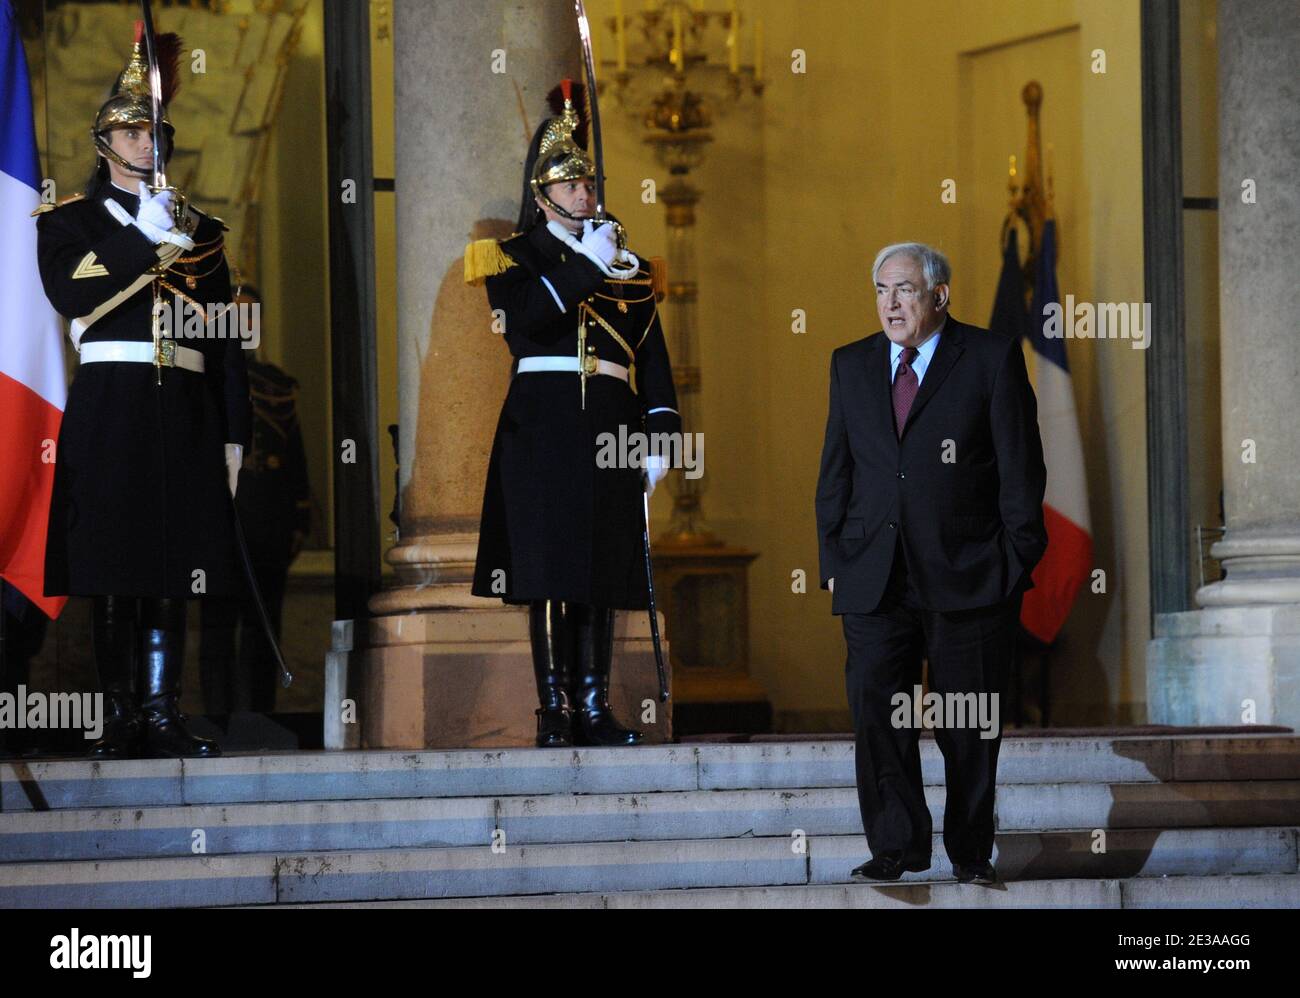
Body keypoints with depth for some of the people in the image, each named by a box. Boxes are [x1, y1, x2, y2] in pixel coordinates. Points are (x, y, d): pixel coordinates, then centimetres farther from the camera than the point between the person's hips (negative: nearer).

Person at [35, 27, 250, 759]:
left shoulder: (199, 229, 17)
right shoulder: (66, 222, 9)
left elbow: (228, 340, 13)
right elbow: (72, 298, -11)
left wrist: (234, 435, 6)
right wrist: (144, 240, -12)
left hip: (184, 415, 2)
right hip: (109, 409, -2)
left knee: (174, 572, 0)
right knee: (112, 566, -3)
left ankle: (162, 713, 2)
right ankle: (122, 718, 1)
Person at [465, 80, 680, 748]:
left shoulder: (627, 265, 18)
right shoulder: (514, 256, 8)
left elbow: (653, 356, 13)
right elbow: (520, 321, -13)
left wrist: (659, 435, 3)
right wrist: (587, 267, -11)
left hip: (611, 429, 4)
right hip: (543, 424, -3)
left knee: (602, 571, 2)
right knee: (550, 569, -7)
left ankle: (594, 707, 5)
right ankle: (554, 711, -6)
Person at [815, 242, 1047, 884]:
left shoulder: (993, 359, -1)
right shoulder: (851, 366, 12)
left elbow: (1021, 468, -2)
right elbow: (836, 471, 14)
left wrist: (1018, 561, -6)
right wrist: (835, 560, 6)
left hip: (966, 577, -3)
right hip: (874, 580, 3)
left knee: (968, 728, 4)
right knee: (875, 711, -5)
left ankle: (971, 855, 16)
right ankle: (897, 848, 5)